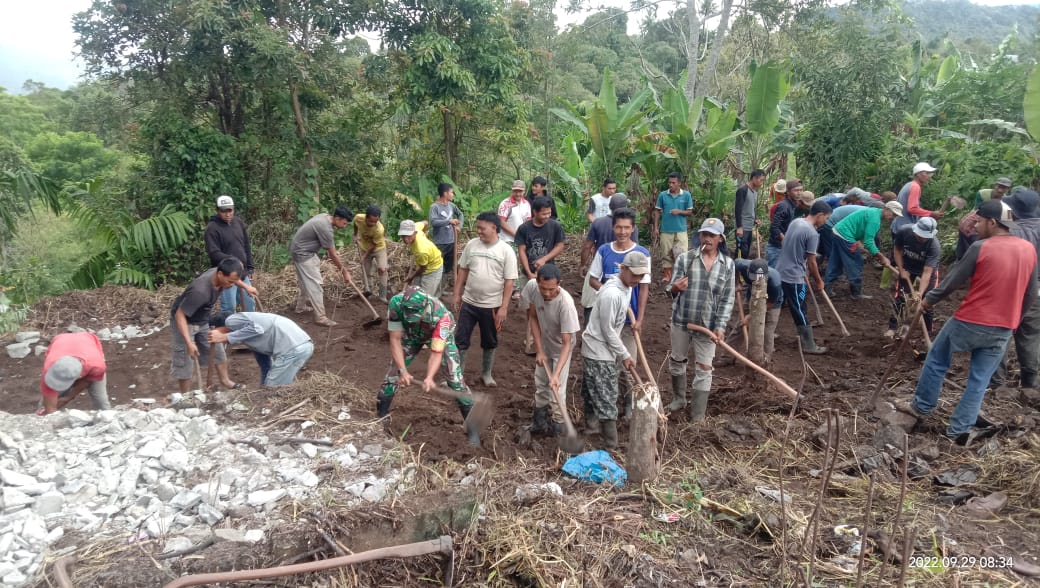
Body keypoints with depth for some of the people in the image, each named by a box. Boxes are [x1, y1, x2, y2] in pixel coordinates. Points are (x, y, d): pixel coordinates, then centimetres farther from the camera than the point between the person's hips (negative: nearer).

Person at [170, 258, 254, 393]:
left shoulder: (220, 274, -20)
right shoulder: (200, 291, -42)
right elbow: (180, 315, -35)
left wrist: (246, 286, 15)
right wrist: (189, 342, -38)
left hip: (203, 320, 7)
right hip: (184, 322, -7)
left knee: (217, 350, 16)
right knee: (185, 363, 0)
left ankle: (225, 381, 36)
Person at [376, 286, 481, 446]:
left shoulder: (440, 314, -43)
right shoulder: (396, 303, -37)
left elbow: (437, 352, -39)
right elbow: (395, 339, -28)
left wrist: (429, 377, -55)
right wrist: (402, 370, -37)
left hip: (440, 336, -2)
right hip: (411, 335, 3)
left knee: (454, 378, -11)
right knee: (393, 373, 0)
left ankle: (473, 428, 1)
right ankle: (380, 416, 21)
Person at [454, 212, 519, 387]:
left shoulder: (506, 250, -12)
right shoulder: (472, 244, -2)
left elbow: (509, 282, -10)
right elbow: (463, 270, 7)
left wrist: (503, 307, -13)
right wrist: (457, 295, 6)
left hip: (492, 306, -2)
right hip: (468, 303, 2)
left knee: (489, 342, 14)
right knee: (460, 339, 6)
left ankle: (486, 373, 33)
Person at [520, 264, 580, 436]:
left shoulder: (566, 303, -40)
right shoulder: (531, 287, -28)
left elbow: (567, 343, -34)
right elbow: (533, 317, -11)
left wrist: (556, 374, -41)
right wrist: (539, 350, -14)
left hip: (560, 347, -4)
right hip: (543, 343, 4)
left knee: (557, 388, -8)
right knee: (540, 383, 16)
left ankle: (559, 426, 10)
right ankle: (540, 418, 35)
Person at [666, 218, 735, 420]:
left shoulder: (727, 264, -3)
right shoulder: (685, 258, -5)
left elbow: (727, 299, -2)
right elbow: (671, 288, -3)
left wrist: (720, 326, -12)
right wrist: (674, 287, -28)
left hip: (708, 325, -1)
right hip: (681, 321, 1)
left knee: (704, 369, 3)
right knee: (677, 361, 17)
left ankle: (697, 416, 13)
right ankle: (678, 398, 41)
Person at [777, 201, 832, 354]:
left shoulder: (795, 222, 6)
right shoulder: (812, 233, -19)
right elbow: (811, 262, -13)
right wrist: (818, 281, 2)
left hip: (780, 272, 8)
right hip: (793, 277, -8)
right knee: (801, 312, 3)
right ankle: (809, 346, 13)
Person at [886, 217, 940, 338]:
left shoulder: (934, 245, -37)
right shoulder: (904, 231, -31)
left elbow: (927, 272, -37)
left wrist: (920, 293, -45)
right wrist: (901, 270, -13)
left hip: (929, 269, -2)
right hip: (907, 267, 2)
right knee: (899, 296, -2)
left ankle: (928, 330, 13)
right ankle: (892, 327, 12)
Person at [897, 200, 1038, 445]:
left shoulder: (980, 247, -15)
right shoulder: (1029, 249, 1)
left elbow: (953, 280, -6)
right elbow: (1030, 295, 10)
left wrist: (929, 299, 10)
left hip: (969, 322, -4)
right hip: (1002, 330, 4)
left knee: (936, 360, 18)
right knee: (979, 380, 11)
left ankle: (922, 406, 29)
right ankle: (960, 430, 13)